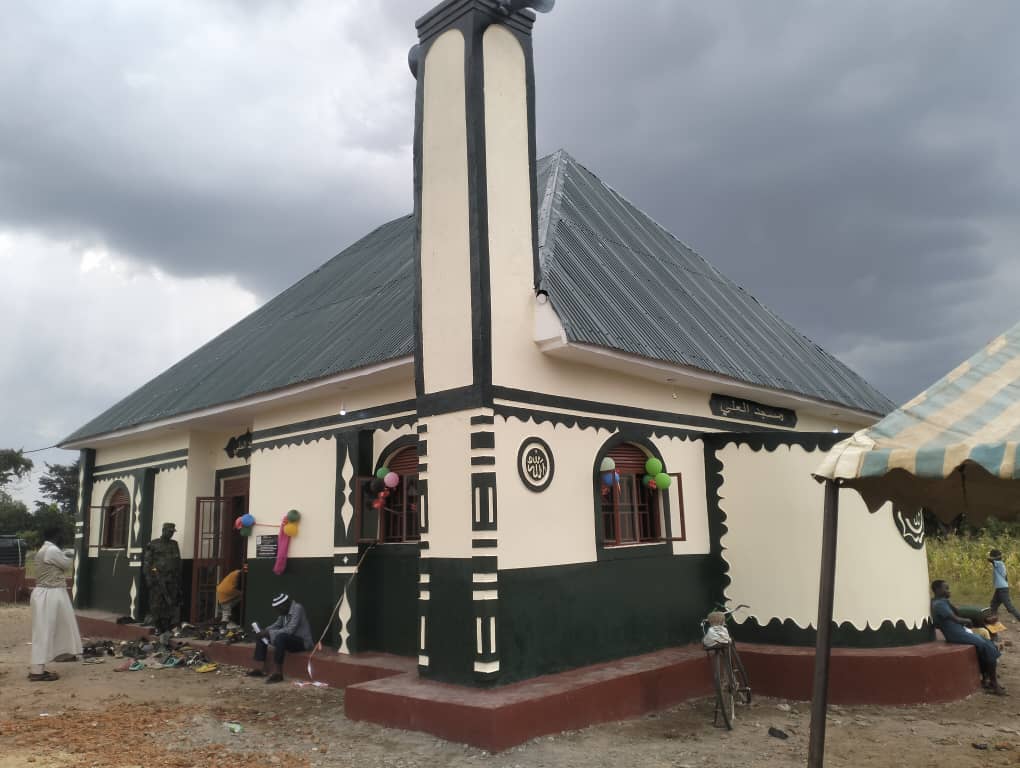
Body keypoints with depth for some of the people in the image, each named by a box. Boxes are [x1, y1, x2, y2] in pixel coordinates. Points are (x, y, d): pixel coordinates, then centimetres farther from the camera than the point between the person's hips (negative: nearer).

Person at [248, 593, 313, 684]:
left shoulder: (297, 608, -22)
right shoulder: (285, 610, 3)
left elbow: (290, 630, -29)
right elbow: (277, 625, 15)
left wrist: (270, 633, -25)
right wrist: (265, 631, -4)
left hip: (302, 641, -9)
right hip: (288, 638, 10)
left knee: (280, 637, -36)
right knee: (262, 636, 7)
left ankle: (278, 673, -30)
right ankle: (263, 669, 4)